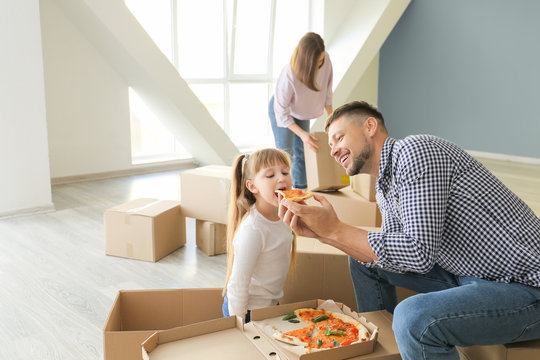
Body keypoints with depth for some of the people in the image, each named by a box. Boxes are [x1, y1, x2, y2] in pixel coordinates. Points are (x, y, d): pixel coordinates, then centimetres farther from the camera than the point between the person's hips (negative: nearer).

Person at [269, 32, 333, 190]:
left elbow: (327, 89, -9)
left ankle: (301, 187, 27)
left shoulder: (325, 60, -28)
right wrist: (302, 134, -34)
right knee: (285, 152, -6)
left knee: (301, 150, 14)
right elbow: (281, 112, -31)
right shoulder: (288, 76, -43)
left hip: (301, 111, 5)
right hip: (281, 111, -5)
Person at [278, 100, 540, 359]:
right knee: (362, 260, 13)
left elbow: (420, 254, -26)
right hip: (468, 274, 9)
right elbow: (396, 259, 3)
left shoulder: (415, 150, -19)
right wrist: (321, 233, -5)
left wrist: (336, 230, -21)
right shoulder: (384, 189, 11)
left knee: (414, 317, -35)